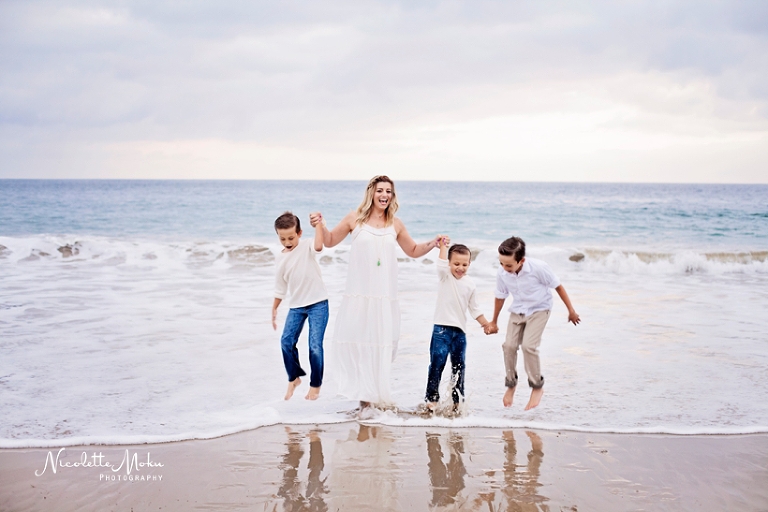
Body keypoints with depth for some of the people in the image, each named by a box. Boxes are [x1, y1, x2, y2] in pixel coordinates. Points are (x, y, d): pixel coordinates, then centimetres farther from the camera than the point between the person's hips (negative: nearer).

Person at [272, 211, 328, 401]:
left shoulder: (306, 247, -7)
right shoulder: (281, 258, 5)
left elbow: (318, 246, -33)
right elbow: (280, 287, 13)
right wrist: (274, 310, 14)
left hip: (318, 303, -4)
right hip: (296, 305, 5)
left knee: (315, 346, -8)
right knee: (286, 342, -3)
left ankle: (315, 385, 9)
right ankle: (294, 378, 20)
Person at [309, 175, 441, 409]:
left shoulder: (396, 224, 7)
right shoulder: (355, 218, 1)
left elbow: (413, 251, 22)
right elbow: (330, 241, 12)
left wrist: (432, 244, 6)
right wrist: (321, 226, -6)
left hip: (385, 297, 2)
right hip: (358, 294, -1)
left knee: (381, 343, 0)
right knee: (354, 340, -6)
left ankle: (374, 394, 12)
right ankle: (364, 395, 7)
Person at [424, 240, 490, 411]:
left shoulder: (470, 283, 8)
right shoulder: (445, 276, -2)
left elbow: (474, 308, 15)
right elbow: (441, 264, -26)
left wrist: (486, 324, 12)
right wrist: (443, 247, -32)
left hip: (460, 330, 4)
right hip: (442, 328, -4)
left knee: (458, 366, 10)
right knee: (437, 363, -7)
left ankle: (458, 399, 20)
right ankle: (432, 398, 0)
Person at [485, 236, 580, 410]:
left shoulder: (538, 268, -28)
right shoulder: (502, 274, -17)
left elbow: (558, 286, -13)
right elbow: (500, 297, 2)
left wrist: (571, 310, -6)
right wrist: (493, 322, 13)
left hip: (539, 310, -4)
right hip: (517, 311, 4)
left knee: (528, 345, -19)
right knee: (509, 345, -9)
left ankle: (537, 387, 0)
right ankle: (511, 384, 14)